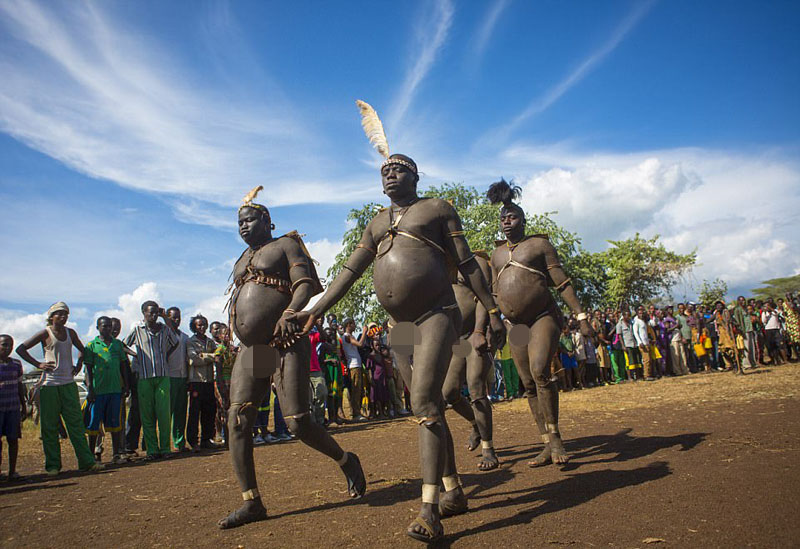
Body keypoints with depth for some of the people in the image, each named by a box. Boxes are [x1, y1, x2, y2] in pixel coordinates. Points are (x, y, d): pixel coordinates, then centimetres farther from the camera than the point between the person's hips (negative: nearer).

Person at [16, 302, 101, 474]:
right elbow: (21, 349, -3)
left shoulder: (70, 332, 11)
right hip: (49, 384, -4)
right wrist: (38, 364, -10)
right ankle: (53, 465, 10)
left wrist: (78, 365, 11)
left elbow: (82, 350, 25)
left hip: (69, 384, 4)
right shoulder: (45, 333, -3)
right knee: (50, 427, 2)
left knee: (76, 423, 1)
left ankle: (87, 461, -1)